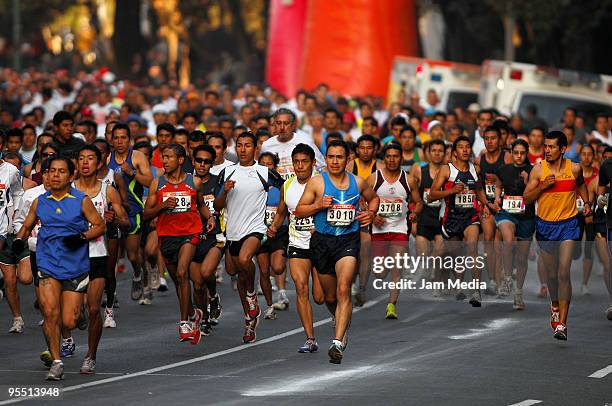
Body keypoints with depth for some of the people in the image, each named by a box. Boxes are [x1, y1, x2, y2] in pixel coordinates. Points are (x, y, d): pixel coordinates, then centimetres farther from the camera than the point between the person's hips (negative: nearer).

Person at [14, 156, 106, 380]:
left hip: (75, 267, -2)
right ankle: (56, 363, -6)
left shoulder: (82, 201, -1)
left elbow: (99, 225, 3)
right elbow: (27, 226, 19)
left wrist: (82, 237, -15)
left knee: (68, 323, -3)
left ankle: (78, 313, 36)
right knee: (50, 313, -16)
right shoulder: (39, 202, 8)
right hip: (47, 266, 2)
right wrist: (19, 239, -2)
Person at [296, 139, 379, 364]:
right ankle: (343, 323, 44)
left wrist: (371, 213, 4)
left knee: (343, 289, -20)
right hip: (322, 241, 1)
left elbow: (373, 198, 25)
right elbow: (299, 211, 2)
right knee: (330, 296, 11)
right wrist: (318, 205, -15)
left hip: (348, 240, -1)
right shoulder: (316, 182, -1)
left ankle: (338, 343, -25)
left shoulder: (358, 183, 5)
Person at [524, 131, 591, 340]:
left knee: (564, 273, -13)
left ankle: (562, 324, -12)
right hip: (545, 226, 1)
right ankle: (555, 305, 43)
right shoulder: (538, 170, -6)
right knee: (552, 274, 12)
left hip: (568, 225, -1)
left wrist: (586, 202, 6)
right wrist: (543, 186, -18)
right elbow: (526, 199, -4)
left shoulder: (574, 169, -3)